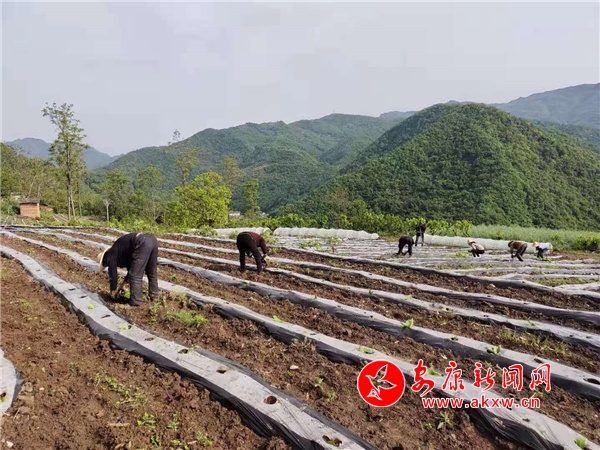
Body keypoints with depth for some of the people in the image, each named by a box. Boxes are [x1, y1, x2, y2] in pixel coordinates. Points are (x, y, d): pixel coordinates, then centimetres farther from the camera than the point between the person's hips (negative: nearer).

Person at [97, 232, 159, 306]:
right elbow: (131, 267, 41)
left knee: (135, 275, 1)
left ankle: (135, 302, 6)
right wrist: (123, 283, 47)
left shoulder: (111, 256, 12)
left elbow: (113, 275, 13)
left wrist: (112, 291, 27)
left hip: (143, 243, -9)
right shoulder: (119, 251, 35)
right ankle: (154, 295, 35)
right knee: (151, 272, 23)